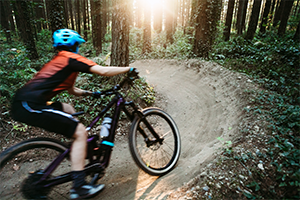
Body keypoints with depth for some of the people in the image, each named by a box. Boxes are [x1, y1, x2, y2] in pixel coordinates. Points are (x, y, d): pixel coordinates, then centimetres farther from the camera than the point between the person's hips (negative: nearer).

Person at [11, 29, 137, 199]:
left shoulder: (59, 60, 26)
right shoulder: (71, 58, -3)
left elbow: (72, 90, 32)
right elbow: (104, 71, -12)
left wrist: (89, 93, 28)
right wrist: (129, 69, 1)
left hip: (24, 102, 11)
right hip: (30, 106, -11)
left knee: (68, 110, 28)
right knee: (80, 132, -8)